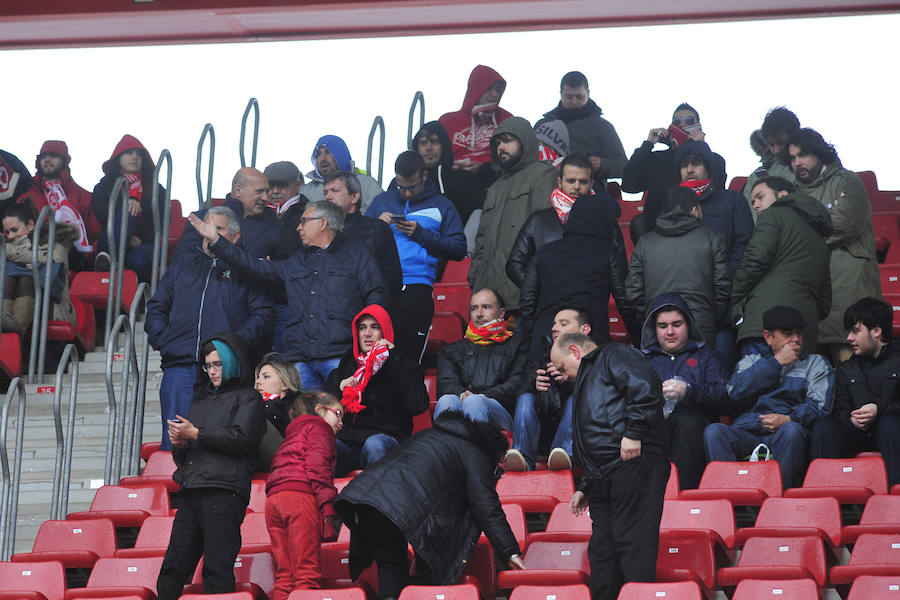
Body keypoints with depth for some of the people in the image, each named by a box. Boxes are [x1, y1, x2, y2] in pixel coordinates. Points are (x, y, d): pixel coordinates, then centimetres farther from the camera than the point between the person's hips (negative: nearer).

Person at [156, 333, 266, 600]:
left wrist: (195, 434, -7)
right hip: (192, 491, 7)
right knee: (173, 568, -2)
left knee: (217, 570, -12)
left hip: (223, 490, -7)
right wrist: (179, 445, 8)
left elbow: (242, 438, -8)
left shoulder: (247, 398, 10)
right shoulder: (201, 400, 30)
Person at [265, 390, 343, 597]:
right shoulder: (318, 427, 9)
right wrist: (328, 508, -15)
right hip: (300, 495, -8)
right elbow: (317, 467, -7)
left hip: (274, 498, 8)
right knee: (307, 572, -13)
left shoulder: (292, 435, 34)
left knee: (284, 574, 3)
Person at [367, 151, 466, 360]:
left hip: (416, 287, -2)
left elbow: (458, 249, 4)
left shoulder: (441, 206, 15)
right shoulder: (382, 202, 22)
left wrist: (420, 234, -5)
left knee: (408, 354, -11)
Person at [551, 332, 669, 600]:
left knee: (633, 544, -15)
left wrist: (632, 433, -20)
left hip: (633, 465, -10)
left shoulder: (614, 355, 6)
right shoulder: (588, 376, 35)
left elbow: (645, 387, -15)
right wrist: (584, 487, 29)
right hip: (603, 481, 10)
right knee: (602, 551, 4)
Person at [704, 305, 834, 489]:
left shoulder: (815, 363, 23)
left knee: (792, 429, -37)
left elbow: (820, 407, 6)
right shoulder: (751, 360, 26)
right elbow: (733, 395, 5)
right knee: (713, 432, -29)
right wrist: (775, 363, 6)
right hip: (745, 431, 1)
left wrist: (788, 419, -14)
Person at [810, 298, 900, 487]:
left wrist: (880, 410, -18)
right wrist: (851, 418, -8)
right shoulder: (847, 368, 25)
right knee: (823, 427, -24)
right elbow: (840, 410, 16)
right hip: (859, 434, 4)